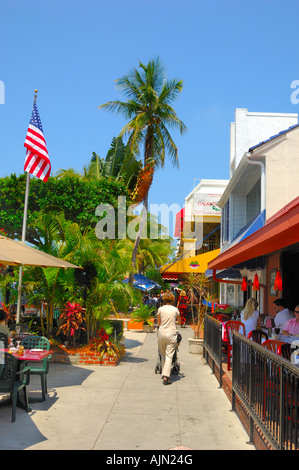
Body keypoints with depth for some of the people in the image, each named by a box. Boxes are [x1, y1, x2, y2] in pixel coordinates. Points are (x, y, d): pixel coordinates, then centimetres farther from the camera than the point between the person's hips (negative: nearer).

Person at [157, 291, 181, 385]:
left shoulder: (160, 309, 1)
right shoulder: (175, 309, 1)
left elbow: (158, 323, 10)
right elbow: (179, 321, 17)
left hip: (161, 333, 1)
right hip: (171, 333, -1)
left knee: (163, 354, 16)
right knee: (169, 355, -3)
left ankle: (164, 373, 24)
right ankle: (166, 376, -13)